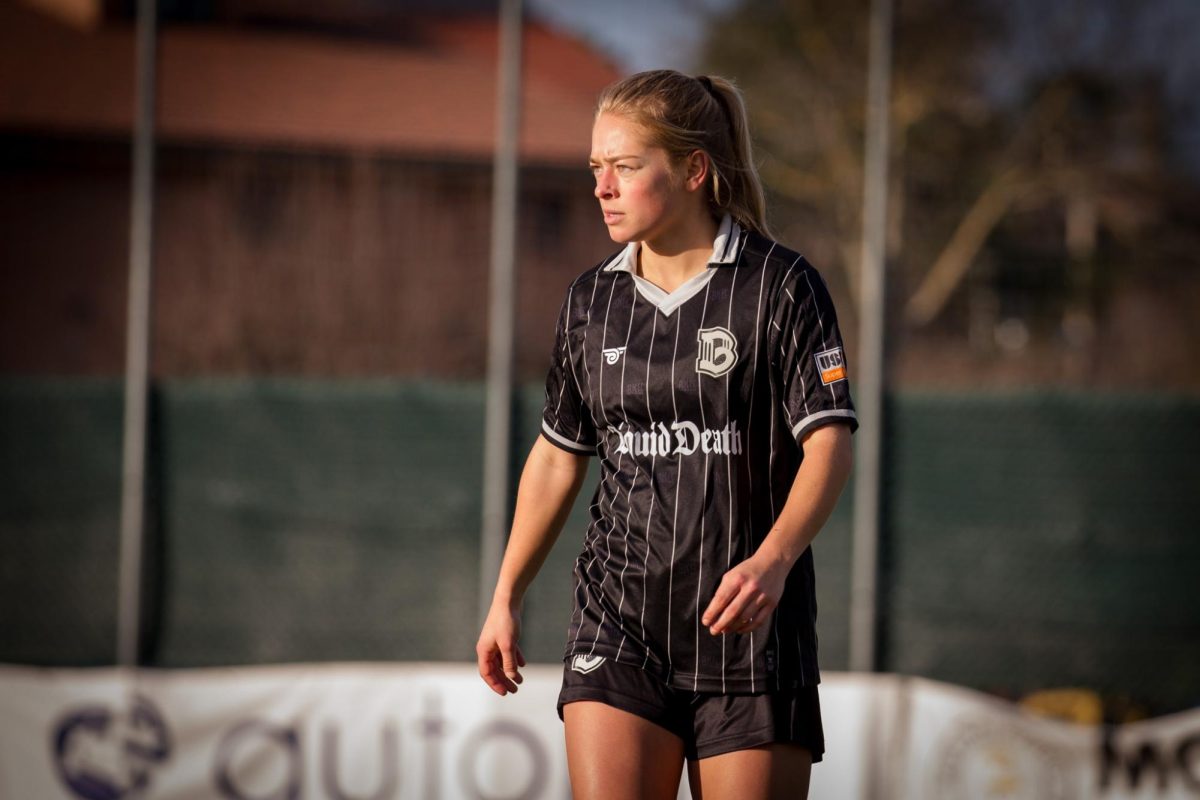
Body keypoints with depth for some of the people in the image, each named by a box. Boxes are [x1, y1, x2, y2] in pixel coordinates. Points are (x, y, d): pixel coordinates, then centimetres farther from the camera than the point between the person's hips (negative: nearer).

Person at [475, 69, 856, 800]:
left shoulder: (780, 286, -6)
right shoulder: (593, 300, 9)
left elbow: (829, 443, -13)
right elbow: (558, 455, 20)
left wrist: (772, 561, -30)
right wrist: (507, 597, 21)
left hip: (747, 629, -3)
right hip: (619, 629, 3)